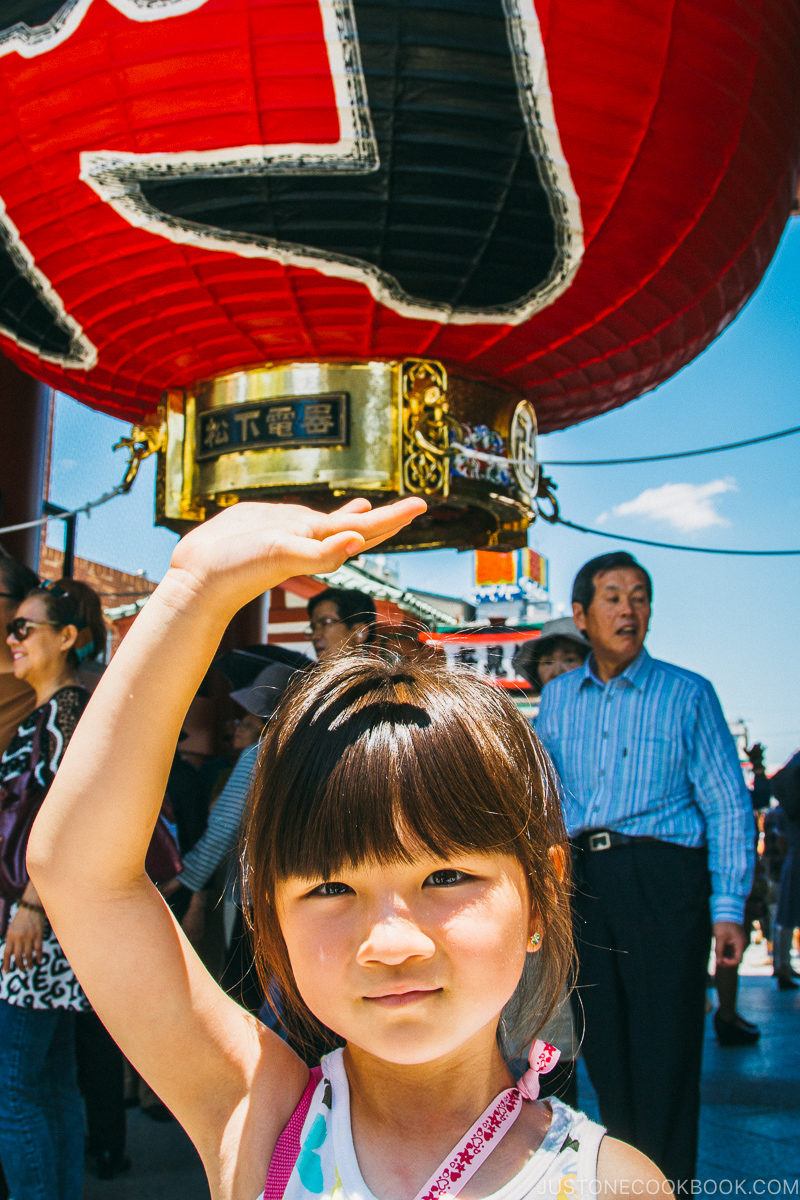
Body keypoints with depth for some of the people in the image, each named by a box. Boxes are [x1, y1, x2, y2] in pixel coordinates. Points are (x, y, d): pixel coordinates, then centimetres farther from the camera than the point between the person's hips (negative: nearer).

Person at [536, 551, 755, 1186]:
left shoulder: (688, 693, 1)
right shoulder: (559, 697, 12)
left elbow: (728, 807, -1)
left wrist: (728, 908, -8)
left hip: (661, 877, -4)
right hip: (582, 878, 4)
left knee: (663, 1051, -2)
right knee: (605, 1047, 12)